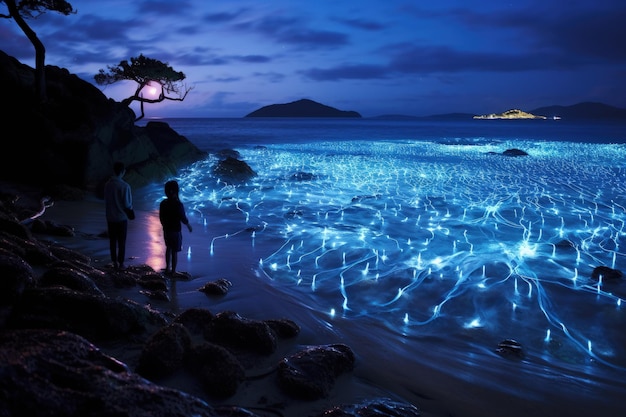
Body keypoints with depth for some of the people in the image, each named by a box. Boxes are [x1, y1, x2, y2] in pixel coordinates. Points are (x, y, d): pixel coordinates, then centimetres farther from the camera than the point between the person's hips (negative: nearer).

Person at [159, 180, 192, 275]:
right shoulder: (178, 204, -22)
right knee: (174, 252, 6)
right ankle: (173, 271, 14)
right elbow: (183, 218, -16)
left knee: (168, 248, 24)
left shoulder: (163, 203, -6)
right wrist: (188, 225, 3)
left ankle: (168, 268, 33)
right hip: (176, 231, -5)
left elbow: (161, 218, 3)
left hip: (166, 230, 5)